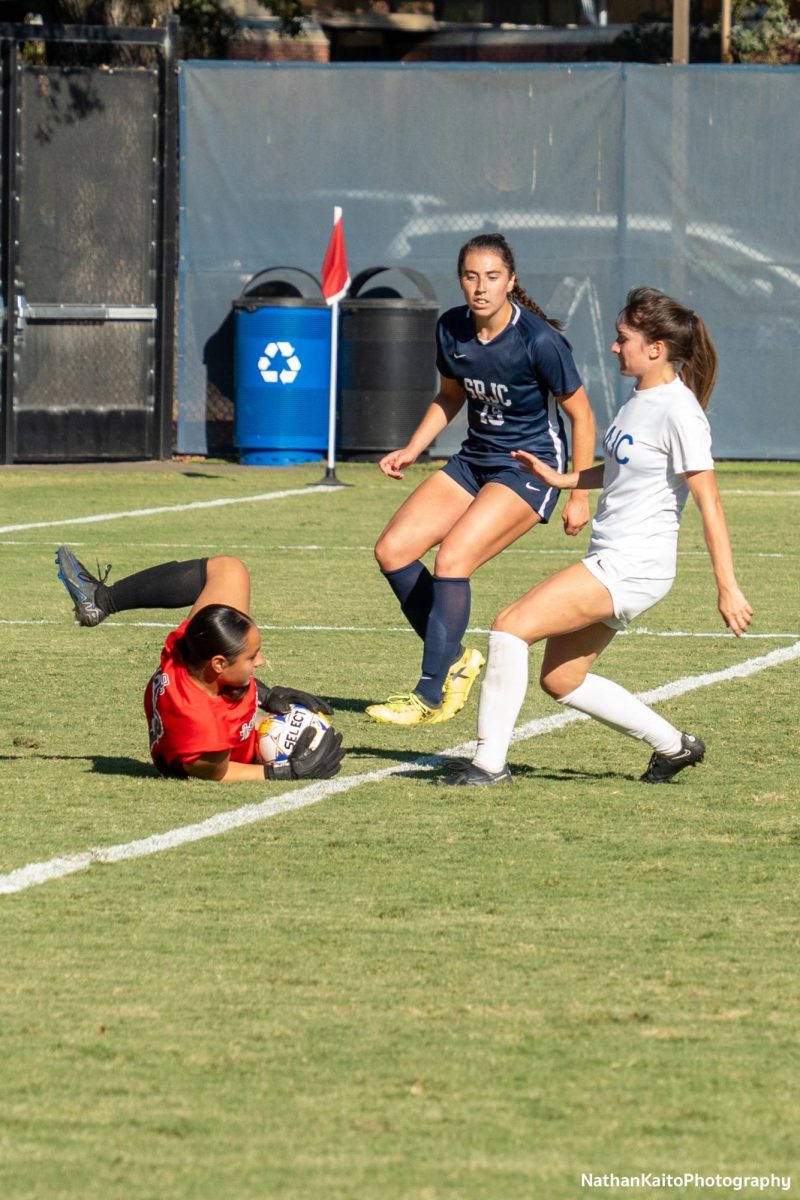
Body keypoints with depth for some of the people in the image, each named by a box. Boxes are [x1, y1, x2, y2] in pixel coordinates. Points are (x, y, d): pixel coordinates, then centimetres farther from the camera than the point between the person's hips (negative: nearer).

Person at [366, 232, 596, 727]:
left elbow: (581, 414, -11)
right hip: (475, 459, 7)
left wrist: (579, 495, -10)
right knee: (393, 550, -5)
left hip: (530, 468, -7)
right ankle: (454, 658, 11)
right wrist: (412, 450, 4)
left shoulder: (538, 341, -21)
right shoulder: (452, 329, -3)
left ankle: (431, 695, -16)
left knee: (452, 558, -23)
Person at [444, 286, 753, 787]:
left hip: (632, 569, -10)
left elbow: (710, 502, -18)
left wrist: (728, 587, -19)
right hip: (609, 560, 10)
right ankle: (672, 745, 27)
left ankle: (490, 762, -13)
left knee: (511, 626, -17)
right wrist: (564, 479, 20)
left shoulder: (678, 412, -17)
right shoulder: (643, 398, 10)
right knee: (560, 680, 16)